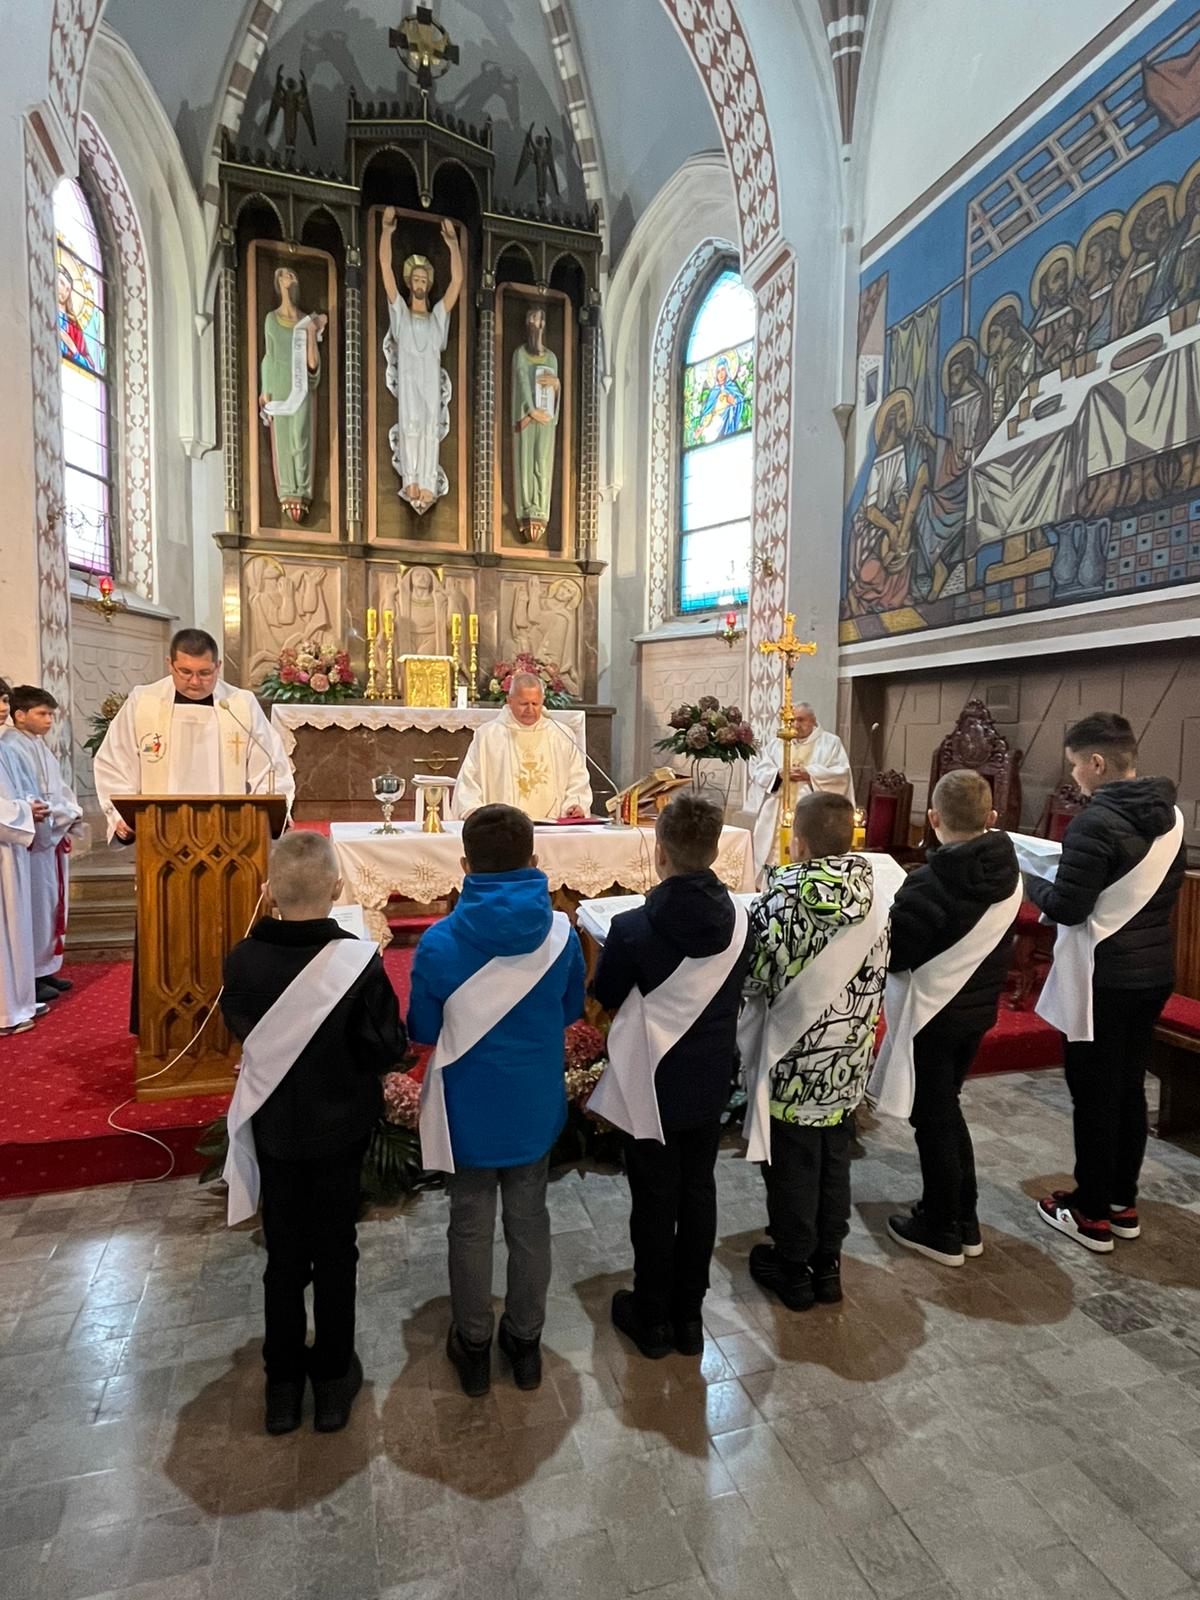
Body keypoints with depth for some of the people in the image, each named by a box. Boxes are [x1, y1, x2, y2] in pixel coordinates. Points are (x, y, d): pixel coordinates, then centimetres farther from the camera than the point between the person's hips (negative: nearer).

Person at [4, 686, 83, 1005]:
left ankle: (46, 968, 23)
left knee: (53, 904, 13)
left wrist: (73, 815, 2)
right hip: (34, 841, -9)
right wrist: (58, 816, -17)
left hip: (55, 838, 9)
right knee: (36, 907, -3)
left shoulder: (41, 747, 16)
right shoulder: (12, 749, -13)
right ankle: (32, 976, 7)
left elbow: (60, 790, 16)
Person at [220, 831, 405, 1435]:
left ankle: (282, 1385, 36)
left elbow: (238, 1028, 3)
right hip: (339, 1129, -2)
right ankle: (333, 1381, 33)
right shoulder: (359, 962, -26)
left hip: (273, 1129, 2)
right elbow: (388, 1050, -18)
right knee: (334, 1255, 17)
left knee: (283, 1257, 20)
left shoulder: (242, 961, -17)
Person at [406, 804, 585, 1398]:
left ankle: (473, 1346, 36)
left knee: (471, 1227, 18)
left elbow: (422, 1030, -7)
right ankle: (525, 1340, 38)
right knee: (529, 1221, 20)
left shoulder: (439, 942, -22)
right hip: (535, 1106, 2)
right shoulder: (560, 934, -16)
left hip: (470, 1110, -2)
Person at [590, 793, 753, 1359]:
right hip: (711, 1082, 4)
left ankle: (653, 1318, 32)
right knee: (698, 1194, 19)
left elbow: (604, 997, -8)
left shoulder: (633, 929, -25)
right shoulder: (739, 922, -12)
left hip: (652, 1086, -4)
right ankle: (689, 1316, 35)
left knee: (655, 1201, 13)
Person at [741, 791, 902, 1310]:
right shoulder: (877, 891, -9)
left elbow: (752, 981, -16)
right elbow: (880, 971, 4)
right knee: (835, 1160, 21)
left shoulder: (780, 900, -25)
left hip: (794, 1061, -5)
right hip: (850, 1059, 5)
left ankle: (792, 1269, 30)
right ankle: (827, 1263, 36)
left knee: (792, 1167, 13)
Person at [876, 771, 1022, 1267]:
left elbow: (892, 954, -20)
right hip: (978, 1008, 7)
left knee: (933, 1119, 9)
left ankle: (941, 1231, 23)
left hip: (931, 1014, -7)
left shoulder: (928, 883, -27)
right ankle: (964, 1220, 33)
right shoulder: (1008, 875, -5)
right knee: (946, 1109, 22)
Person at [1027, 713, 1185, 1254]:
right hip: (1155, 970, 8)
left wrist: (1029, 881, -2)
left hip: (1105, 978, -8)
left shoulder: (1095, 823, -22)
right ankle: (1123, 1202, 30)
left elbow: (1066, 909, -21)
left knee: (1094, 1094, 4)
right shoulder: (1171, 815, 5)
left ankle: (1091, 1214, 17)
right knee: (1129, 1088, 17)